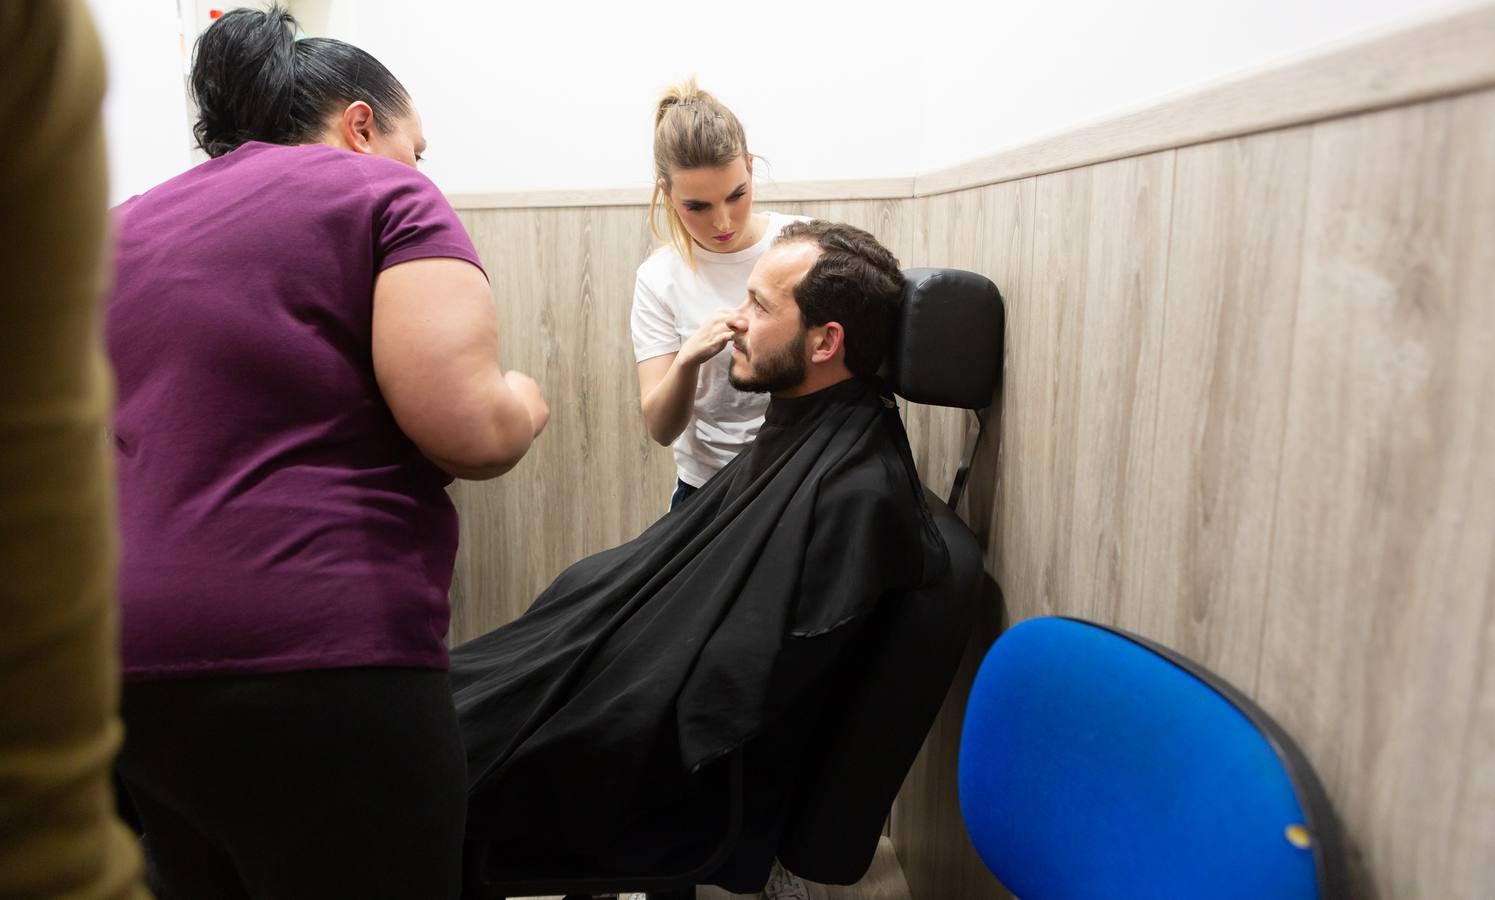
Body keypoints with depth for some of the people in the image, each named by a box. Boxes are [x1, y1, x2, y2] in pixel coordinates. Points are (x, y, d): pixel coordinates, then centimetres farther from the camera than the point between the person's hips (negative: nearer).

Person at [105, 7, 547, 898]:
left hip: (124, 666, 8)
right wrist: (523, 404, 6)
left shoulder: (127, 228, 17)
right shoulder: (382, 195, -2)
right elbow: (471, 431, -16)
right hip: (308, 669, -7)